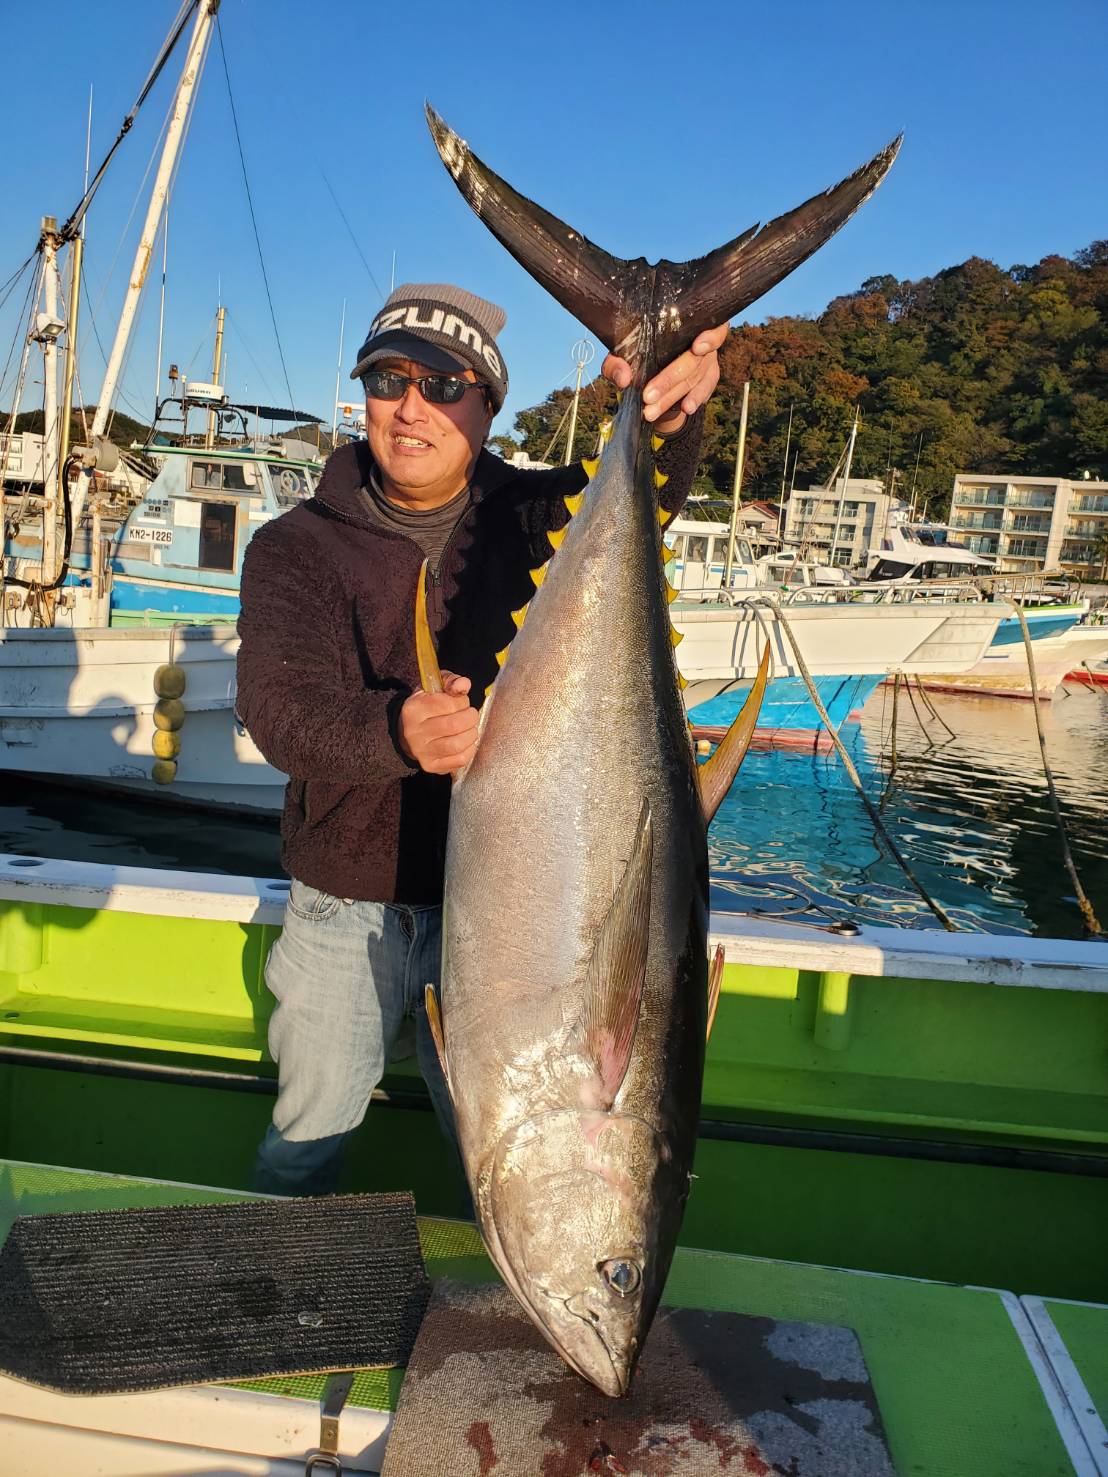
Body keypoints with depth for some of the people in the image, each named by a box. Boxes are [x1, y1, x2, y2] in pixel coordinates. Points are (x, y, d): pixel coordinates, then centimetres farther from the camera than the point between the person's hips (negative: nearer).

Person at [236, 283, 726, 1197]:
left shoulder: (529, 520, -2)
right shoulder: (297, 546, -7)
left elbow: (638, 497, -22)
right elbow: (279, 710, -22)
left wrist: (669, 417, -45)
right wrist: (396, 729, -44)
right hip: (347, 907, 0)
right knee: (307, 1139, 20)